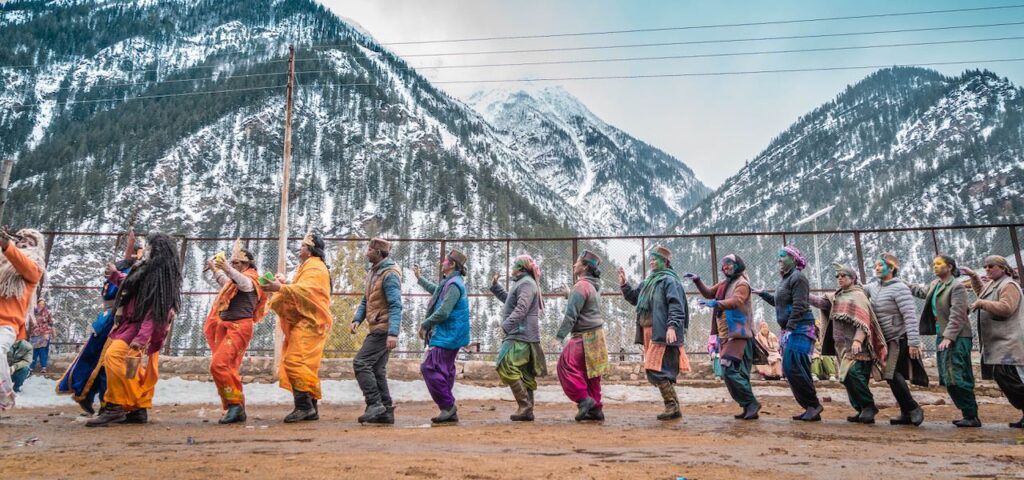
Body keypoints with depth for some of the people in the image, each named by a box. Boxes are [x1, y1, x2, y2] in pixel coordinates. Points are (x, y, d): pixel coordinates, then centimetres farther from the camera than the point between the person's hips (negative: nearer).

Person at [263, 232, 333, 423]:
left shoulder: (315, 268, -7)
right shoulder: (308, 266, 26)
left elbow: (305, 290, -25)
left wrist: (281, 288, -34)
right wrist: (286, 284, 18)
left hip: (308, 323, -11)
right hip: (302, 323, 11)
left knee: (295, 361, -18)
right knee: (304, 364, 8)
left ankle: (304, 405, -18)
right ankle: (311, 408, 10)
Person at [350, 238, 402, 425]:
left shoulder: (390, 274, -14)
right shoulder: (372, 272, 15)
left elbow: (396, 305, -22)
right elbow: (366, 300, 19)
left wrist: (393, 333, -29)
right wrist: (357, 319, 3)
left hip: (383, 330, -10)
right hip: (377, 329, 10)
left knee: (361, 363, -12)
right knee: (377, 370, 10)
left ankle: (375, 405, -7)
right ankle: (386, 412, 15)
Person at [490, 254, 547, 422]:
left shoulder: (526, 283, -10)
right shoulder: (522, 283, 23)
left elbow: (521, 308, -23)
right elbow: (508, 299, 36)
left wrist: (507, 325, -30)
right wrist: (495, 286, 31)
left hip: (521, 335, -11)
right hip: (519, 334, 11)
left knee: (506, 368, -15)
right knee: (524, 374, 10)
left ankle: (525, 405, -12)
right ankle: (527, 410, 14)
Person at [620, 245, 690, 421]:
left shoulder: (669, 280, -7)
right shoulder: (648, 281, 20)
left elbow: (676, 306, -18)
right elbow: (635, 298, 29)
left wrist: (672, 327, -27)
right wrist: (624, 285, 16)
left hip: (663, 333, -9)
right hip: (649, 333, 9)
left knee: (656, 370, -11)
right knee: (662, 372, 12)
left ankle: (672, 406, -2)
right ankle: (673, 407, 19)